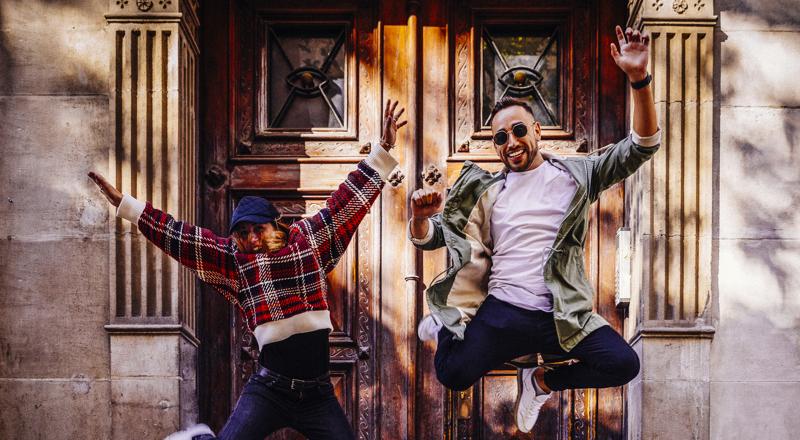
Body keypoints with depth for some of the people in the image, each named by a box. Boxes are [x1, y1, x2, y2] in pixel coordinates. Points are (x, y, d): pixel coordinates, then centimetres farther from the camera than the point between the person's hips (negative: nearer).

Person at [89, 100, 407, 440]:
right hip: (269, 390, -1)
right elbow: (179, 236, 8)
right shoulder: (233, 259, 6)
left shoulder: (310, 240, 6)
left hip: (318, 394, 1)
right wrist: (124, 204, 8)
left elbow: (349, 200, 9)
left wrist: (383, 150, 9)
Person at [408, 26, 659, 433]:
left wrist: (638, 78, -18)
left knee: (623, 364, -24)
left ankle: (541, 380, 5)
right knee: (453, 374, -24)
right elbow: (427, 238, 12)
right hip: (502, 311, 0)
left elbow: (641, 147, -2)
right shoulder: (487, 191, 12)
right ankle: (445, 327, 15)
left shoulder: (575, 174, 8)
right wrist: (420, 216, -15)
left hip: (561, 314, 0)